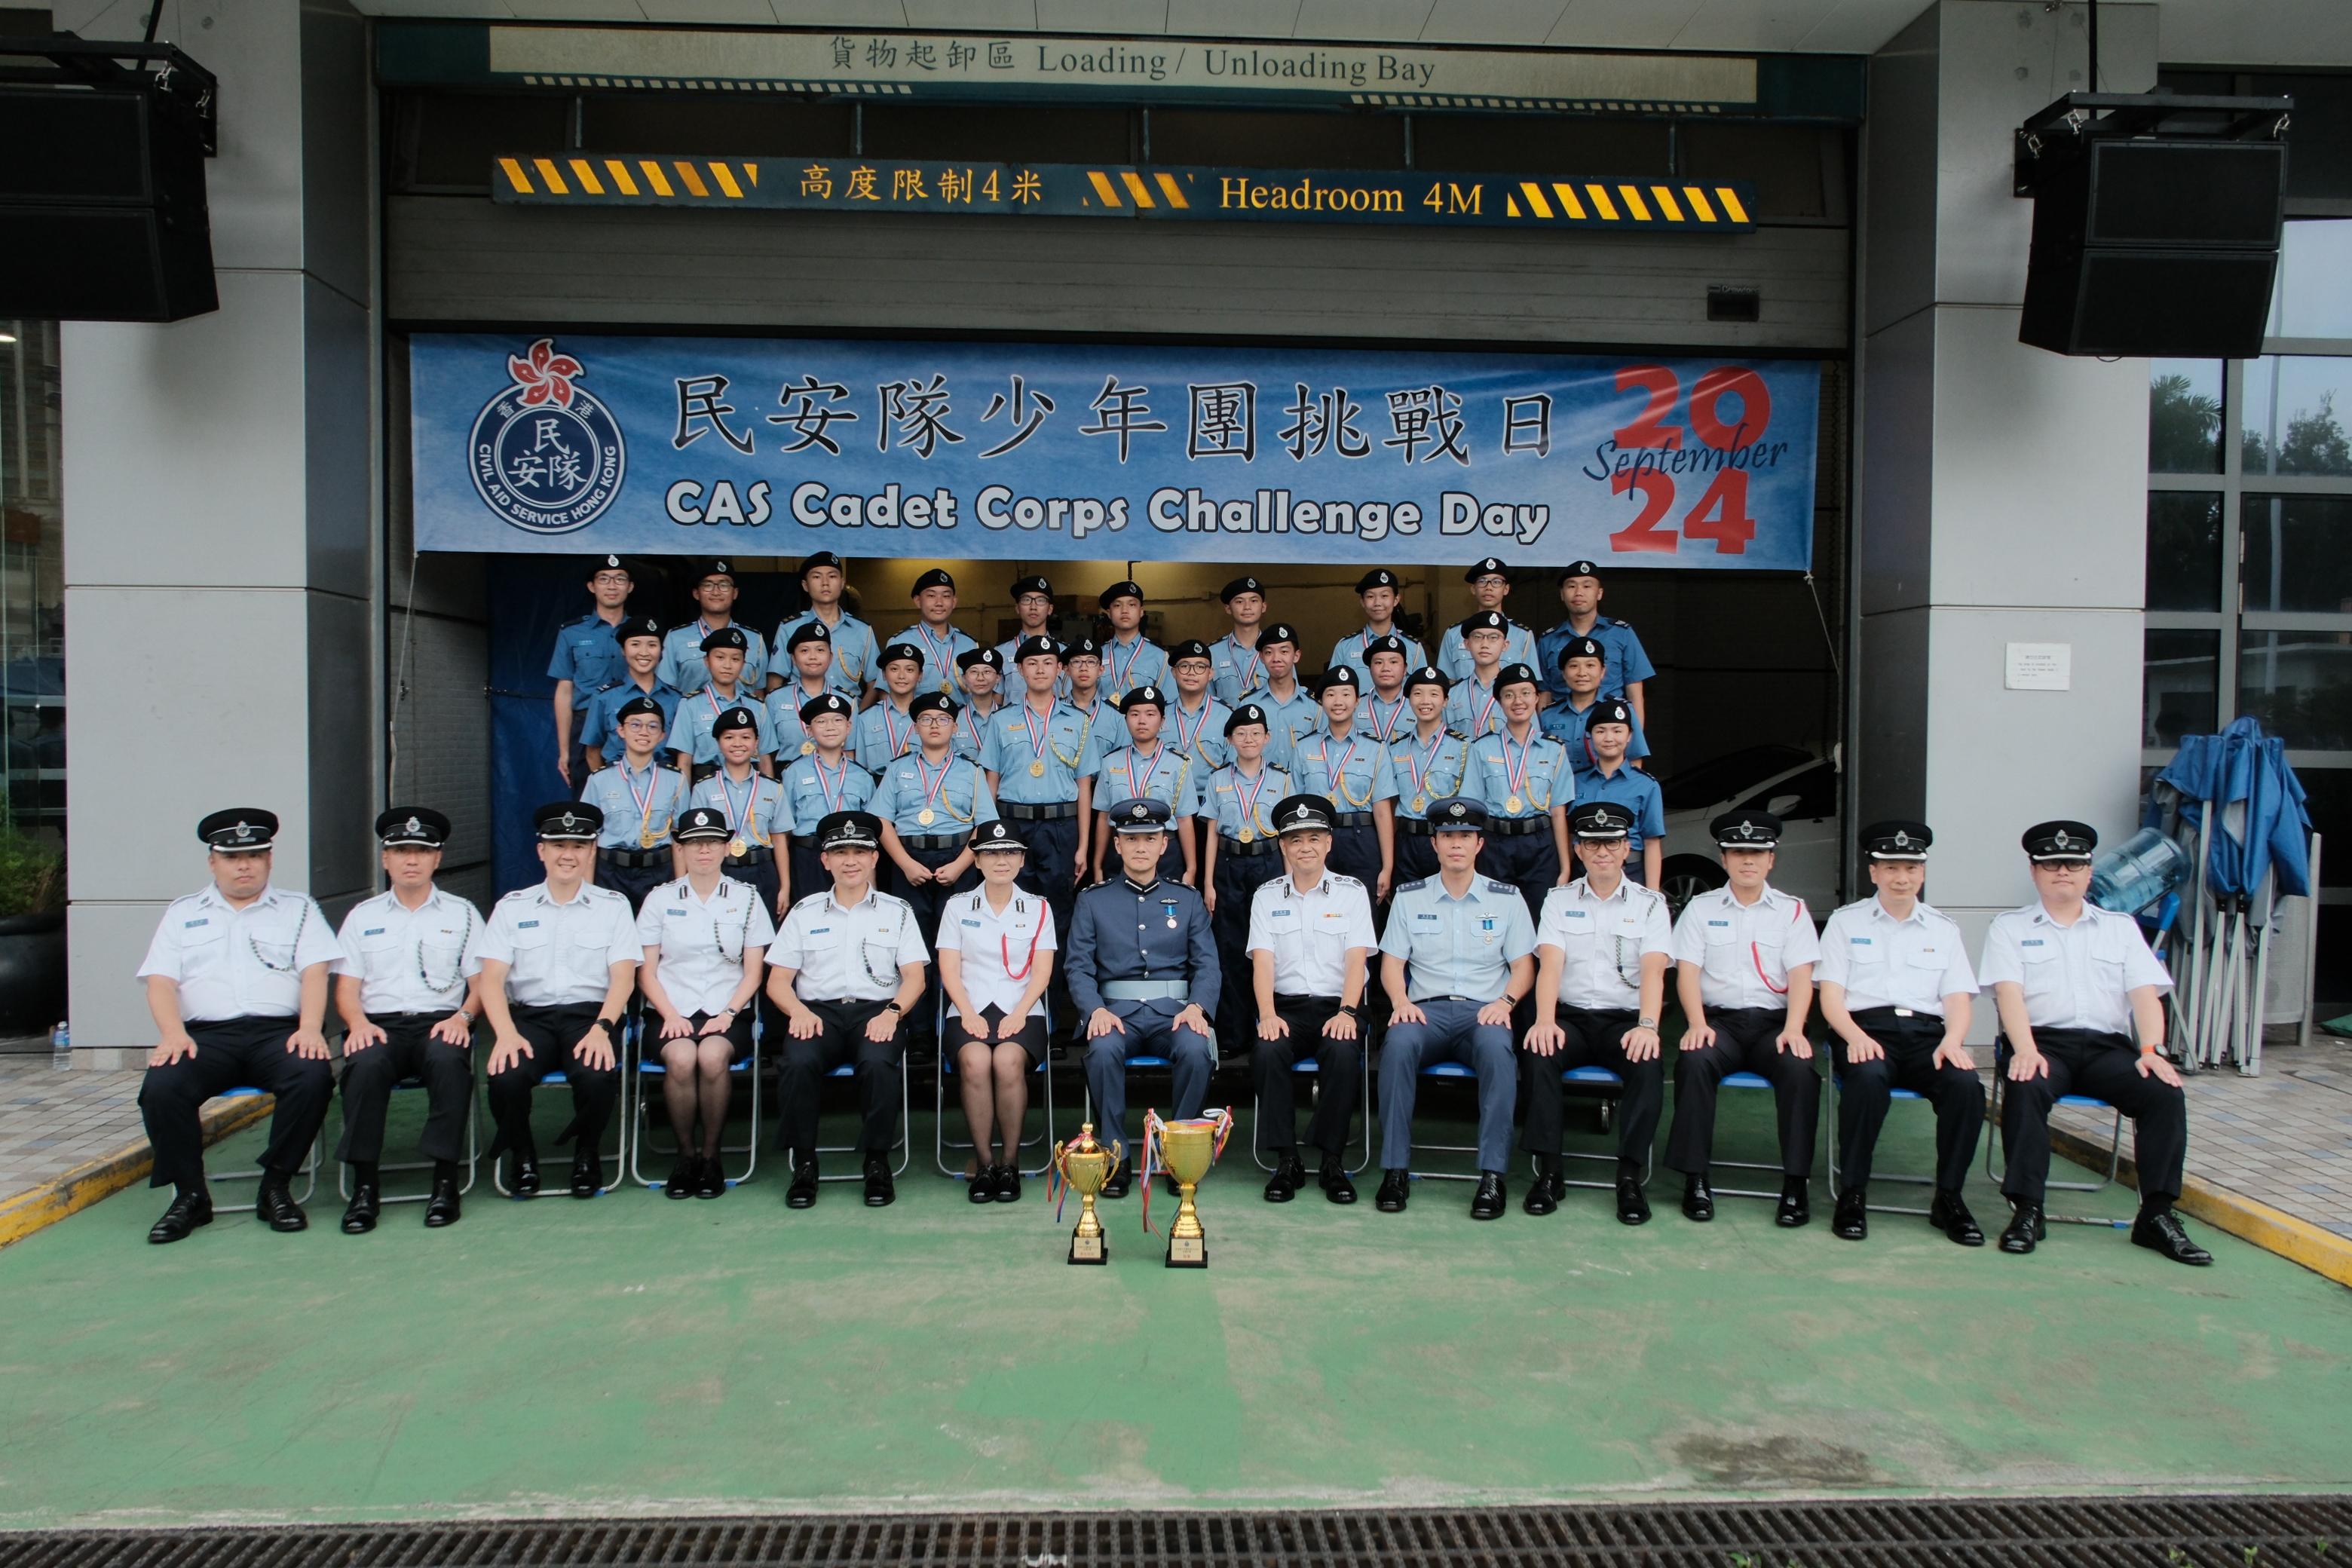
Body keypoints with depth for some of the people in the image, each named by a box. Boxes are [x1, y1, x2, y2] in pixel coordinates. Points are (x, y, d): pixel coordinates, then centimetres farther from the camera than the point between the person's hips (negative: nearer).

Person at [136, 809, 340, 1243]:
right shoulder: (182, 913, 21)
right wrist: (173, 1034, -10)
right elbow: (160, 982, 9)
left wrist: (310, 1027, -15)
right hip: (205, 1034, 1)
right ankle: (190, 1195, -9)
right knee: (161, 1087, -29)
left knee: (313, 1077, -32)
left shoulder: (298, 909, 17)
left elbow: (315, 973, 4)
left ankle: (276, 1187, -14)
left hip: (279, 1030, -1)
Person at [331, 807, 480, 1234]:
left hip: (440, 1022, -1)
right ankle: (364, 1183, -25)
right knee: (365, 1065, -34)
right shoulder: (363, 916, 19)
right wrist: (358, 1023, -9)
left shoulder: (461, 913, 16)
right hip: (379, 1024, 1)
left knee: (449, 1060, -36)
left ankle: (445, 1179, -30)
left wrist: (462, 1016, -11)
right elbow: (346, 987, 11)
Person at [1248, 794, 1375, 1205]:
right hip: (1286, 1006, 1)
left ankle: (1333, 1162, -19)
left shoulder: (1352, 892, 7)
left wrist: (1346, 1012, -20)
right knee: (1267, 1052, -31)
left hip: (1338, 1005, -1)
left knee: (1343, 1052, -33)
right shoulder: (1266, 896, 11)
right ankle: (1286, 1161, -19)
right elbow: (1263, 960, 0)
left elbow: (1357, 958, -3)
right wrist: (1267, 1015, -17)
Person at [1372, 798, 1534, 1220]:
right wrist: (1401, 1002, -10)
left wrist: (1504, 1002, -10)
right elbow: (1392, 963, 10)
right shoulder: (1410, 897, 13)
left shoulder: (1506, 898, 13)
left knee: (1496, 1046, -37)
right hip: (1426, 1010, 1)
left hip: (1483, 1011, 0)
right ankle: (1395, 1170, -29)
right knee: (1398, 1042, -35)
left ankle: (1493, 1175, -32)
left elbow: (1523, 967, 10)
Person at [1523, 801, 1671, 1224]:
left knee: (1648, 1065, -32)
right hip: (1570, 1016, 1)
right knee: (1537, 1055, -30)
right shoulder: (1559, 900, 9)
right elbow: (1550, 964, -5)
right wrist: (1545, 1020, -23)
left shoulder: (1650, 904, 7)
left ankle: (1629, 1176, -21)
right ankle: (1548, 1171, -21)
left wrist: (1647, 1026, -25)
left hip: (1623, 1020, 0)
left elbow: (1653, 970, -7)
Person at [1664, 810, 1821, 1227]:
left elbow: (1801, 976, 2)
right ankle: (1695, 1180, -24)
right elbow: (1687, 970, 2)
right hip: (1718, 1018, 0)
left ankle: (1796, 1184, -21)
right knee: (1694, 1061, -32)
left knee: (1800, 1068, -31)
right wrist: (1697, 1024, -15)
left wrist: (1793, 1029, -15)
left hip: (1774, 1021, 0)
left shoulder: (1792, 910, 12)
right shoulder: (1701, 908, 12)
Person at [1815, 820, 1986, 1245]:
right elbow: (1830, 996, 4)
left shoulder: (1943, 929, 20)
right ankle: (1852, 1194, -22)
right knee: (1868, 1078, -37)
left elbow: (1957, 999, 11)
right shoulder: (1846, 922, 13)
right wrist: (1855, 1036, -16)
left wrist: (1952, 1041, -11)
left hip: (1927, 1032, 3)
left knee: (1966, 1084, -29)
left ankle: (1949, 1198, -11)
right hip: (1865, 1028, -2)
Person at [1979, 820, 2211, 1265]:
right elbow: (2009, 992, -3)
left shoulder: (2121, 928, 21)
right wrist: (2025, 1050, -21)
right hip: (2042, 1041, -3)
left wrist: (2152, 1051, -11)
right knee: (2026, 1089, -35)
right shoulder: (2008, 928, 13)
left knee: (2166, 1092, -26)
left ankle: (2157, 1214, -18)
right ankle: (2026, 1210, -28)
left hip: (2107, 1045, 3)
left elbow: (2145, 994, 8)